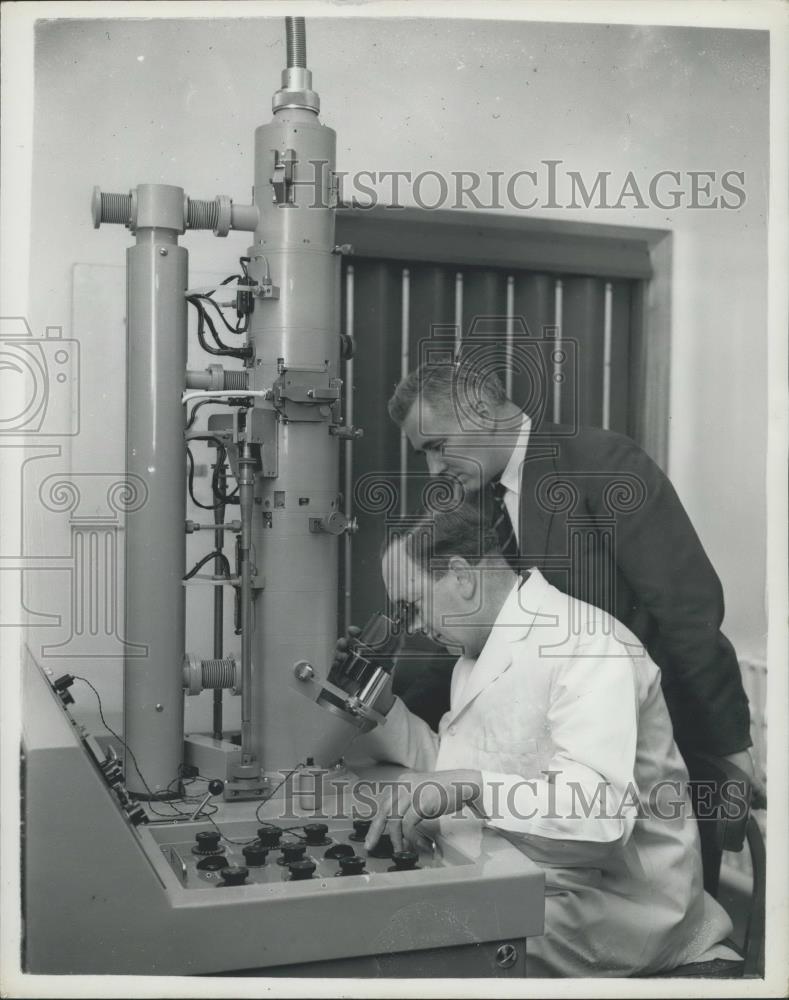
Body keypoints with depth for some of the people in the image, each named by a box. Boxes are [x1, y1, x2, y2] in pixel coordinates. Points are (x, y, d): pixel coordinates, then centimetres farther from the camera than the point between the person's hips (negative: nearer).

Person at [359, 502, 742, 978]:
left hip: (615, 902, -9)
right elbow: (455, 765, 13)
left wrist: (471, 786, -40)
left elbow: (604, 810, -30)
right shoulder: (477, 653, 11)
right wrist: (383, 706, 2)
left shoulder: (586, 644, -19)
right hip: (522, 884, 9)